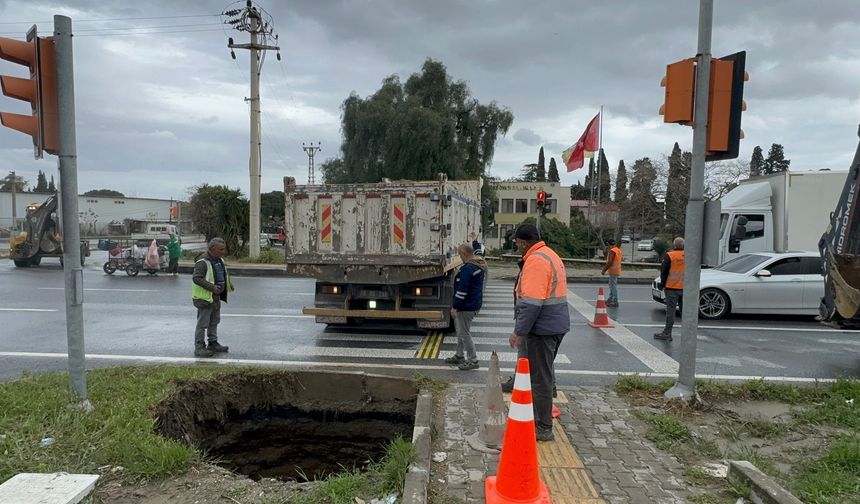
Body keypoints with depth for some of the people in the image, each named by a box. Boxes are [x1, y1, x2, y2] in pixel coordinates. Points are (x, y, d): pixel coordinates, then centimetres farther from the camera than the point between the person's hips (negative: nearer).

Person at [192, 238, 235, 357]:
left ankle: (213, 343, 31)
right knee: (202, 323, -3)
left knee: (214, 321, 19)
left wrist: (229, 284, 7)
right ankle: (199, 347, 6)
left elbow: (224, 274, 24)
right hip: (204, 297, -9)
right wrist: (211, 287, -30)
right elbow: (196, 278, -25)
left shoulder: (219, 260, 10)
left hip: (216, 297, 10)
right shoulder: (203, 262, -20)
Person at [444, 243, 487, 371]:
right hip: (475, 302, 11)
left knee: (464, 333, -1)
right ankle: (459, 356, 33)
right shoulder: (480, 266, 10)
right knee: (461, 330, 22)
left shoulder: (467, 269, -22)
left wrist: (455, 307, -16)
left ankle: (473, 361, 5)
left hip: (466, 306, -11)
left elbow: (462, 290, -23)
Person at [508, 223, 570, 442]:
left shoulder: (536, 261, -18)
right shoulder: (551, 255, 15)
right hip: (556, 325, 11)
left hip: (542, 328, -11)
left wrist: (518, 331, -19)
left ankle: (543, 428, 6)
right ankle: (541, 419, 33)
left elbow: (532, 302, -25)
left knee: (540, 378, -2)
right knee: (544, 375, 20)